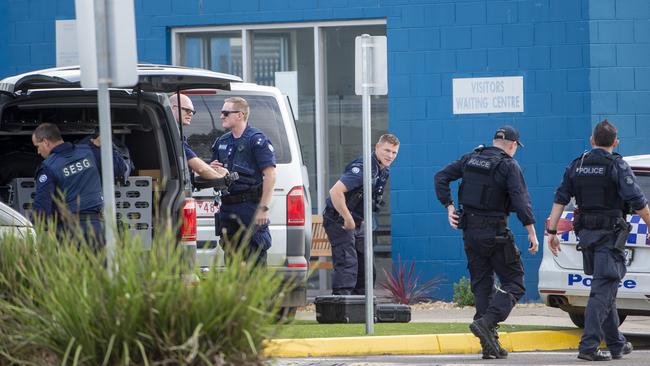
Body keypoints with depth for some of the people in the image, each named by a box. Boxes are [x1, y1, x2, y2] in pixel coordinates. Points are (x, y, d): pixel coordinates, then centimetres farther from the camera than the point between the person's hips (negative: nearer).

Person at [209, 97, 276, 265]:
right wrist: (212, 169, 3)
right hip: (227, 207, 8)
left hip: (250, 206, -8)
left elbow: (270, 175, -13)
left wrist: (263, 208, -18)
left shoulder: (257, 139, -7)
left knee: (255, 258, -9)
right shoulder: (221, 142, 17)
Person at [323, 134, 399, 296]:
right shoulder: (363, 169, -23)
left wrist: (358, 221, 14)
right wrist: (348, 220, -26)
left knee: (365, 267, 11)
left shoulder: (384, 172, 8)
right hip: (339, 221, -10)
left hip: (356, 224, 10)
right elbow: (335, 192, -32)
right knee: (347, 264, -18)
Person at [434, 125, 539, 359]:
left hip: (470, 232, 6)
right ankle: (486, 322, -19)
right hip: (496, 233, -6)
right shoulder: (509, 165, -9)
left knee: (481, 285, 10)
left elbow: (441, 177, 7)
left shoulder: (470, 159, 9)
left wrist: (449, 206, 6)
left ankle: (490, 346, 7)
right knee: (514, 283, 3)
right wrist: (532, 232, -15)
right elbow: (520, 200, -17)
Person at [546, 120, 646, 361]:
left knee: (606, 289, 17)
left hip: (585, 233, 6)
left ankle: (616, 344, 24)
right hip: (610, 234, -6)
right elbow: (637, 202, -13)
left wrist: (552, 231, 7)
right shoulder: (617, 166, -8)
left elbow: (560, 199, 5)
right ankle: (588, 346, -18)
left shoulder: (576, 166, 9)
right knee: (602, 291, -8)